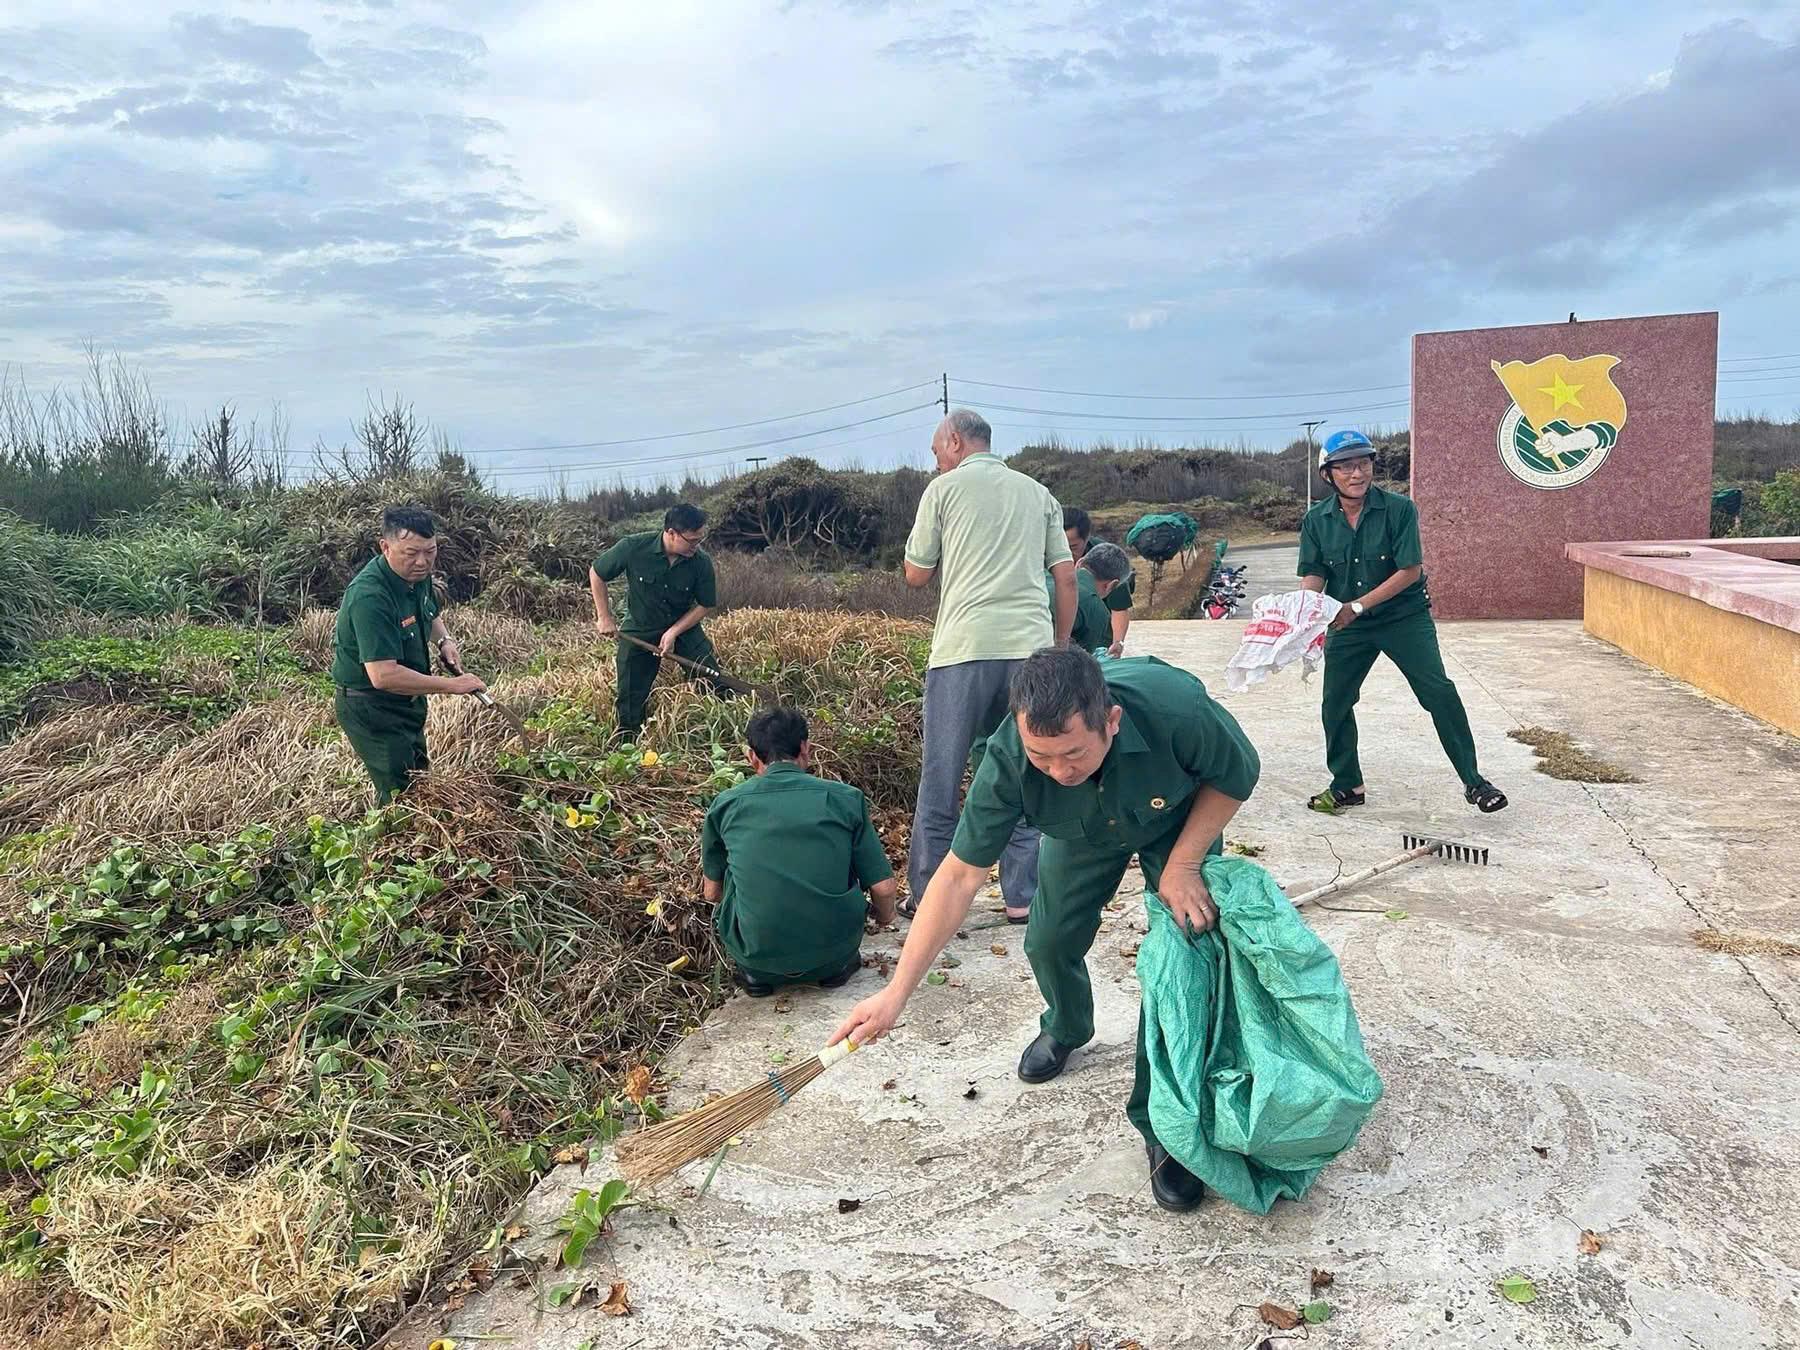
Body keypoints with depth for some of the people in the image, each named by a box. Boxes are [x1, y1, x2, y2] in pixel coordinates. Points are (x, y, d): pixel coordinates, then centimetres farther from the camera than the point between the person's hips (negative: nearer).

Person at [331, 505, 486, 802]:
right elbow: (383, 675, -37)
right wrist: (451, 685, -31)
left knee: (419, 777, 22)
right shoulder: (369, 596, -31)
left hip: (407, 700, 9)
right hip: (370, 708, -9)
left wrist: (444, 640, -2)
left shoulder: (417, 574, -4)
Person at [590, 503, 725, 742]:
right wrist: (604, 617, -7)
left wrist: (674, 632, -16)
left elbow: (705, 605, -6)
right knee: (631, 699, 5)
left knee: (717, 684, -8)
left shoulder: (701, 562, -20)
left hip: (684, 626, 1)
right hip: (639, 630, -1)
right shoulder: (634, 547, -24)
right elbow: (596, 573, -8)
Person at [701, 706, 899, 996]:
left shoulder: (726, 804, 2)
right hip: (833, 948, 0)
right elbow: (884, 888, 1)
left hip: (757, 956, 0)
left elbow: (711, 892, 13)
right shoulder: (845, 798, 0)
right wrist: (884, 915, 26)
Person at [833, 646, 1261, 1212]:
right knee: (1050, 940, 3)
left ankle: (1163, 1126, 5)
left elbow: (1238, 774, -21)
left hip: (1181, 817, -2)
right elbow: (959, 875, -31)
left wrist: (1182, 865, -27)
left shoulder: (1175, 705, -45)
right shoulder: (1008, 760, -39)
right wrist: (896, 992, -33)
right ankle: (1065, 1029, 40)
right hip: (1085, 829, 2)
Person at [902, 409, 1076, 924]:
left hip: (963, 648, -3)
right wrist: (1060, 646, 18)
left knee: (940, 779, 5)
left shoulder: (944, 488, 6)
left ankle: (927, 897, 10)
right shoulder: (1038, 493, 17)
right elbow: (1067, 578, 12)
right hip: (1030, 646, 3)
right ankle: (1022, 896, 13)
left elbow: (916, 575, 10)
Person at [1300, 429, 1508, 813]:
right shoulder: (1316, 520, -4)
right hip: (1347, 624, 3)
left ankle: (1473, 782, 2)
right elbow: (1313, 574, -3)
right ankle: (1347, 785, 22)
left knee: (1440, 692, -10)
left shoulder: (1399, 509, -14)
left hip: (1404, 616, -3)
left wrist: (1358, 605, -22)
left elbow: (1410, 570, -16)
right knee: (1335, 703, 4)